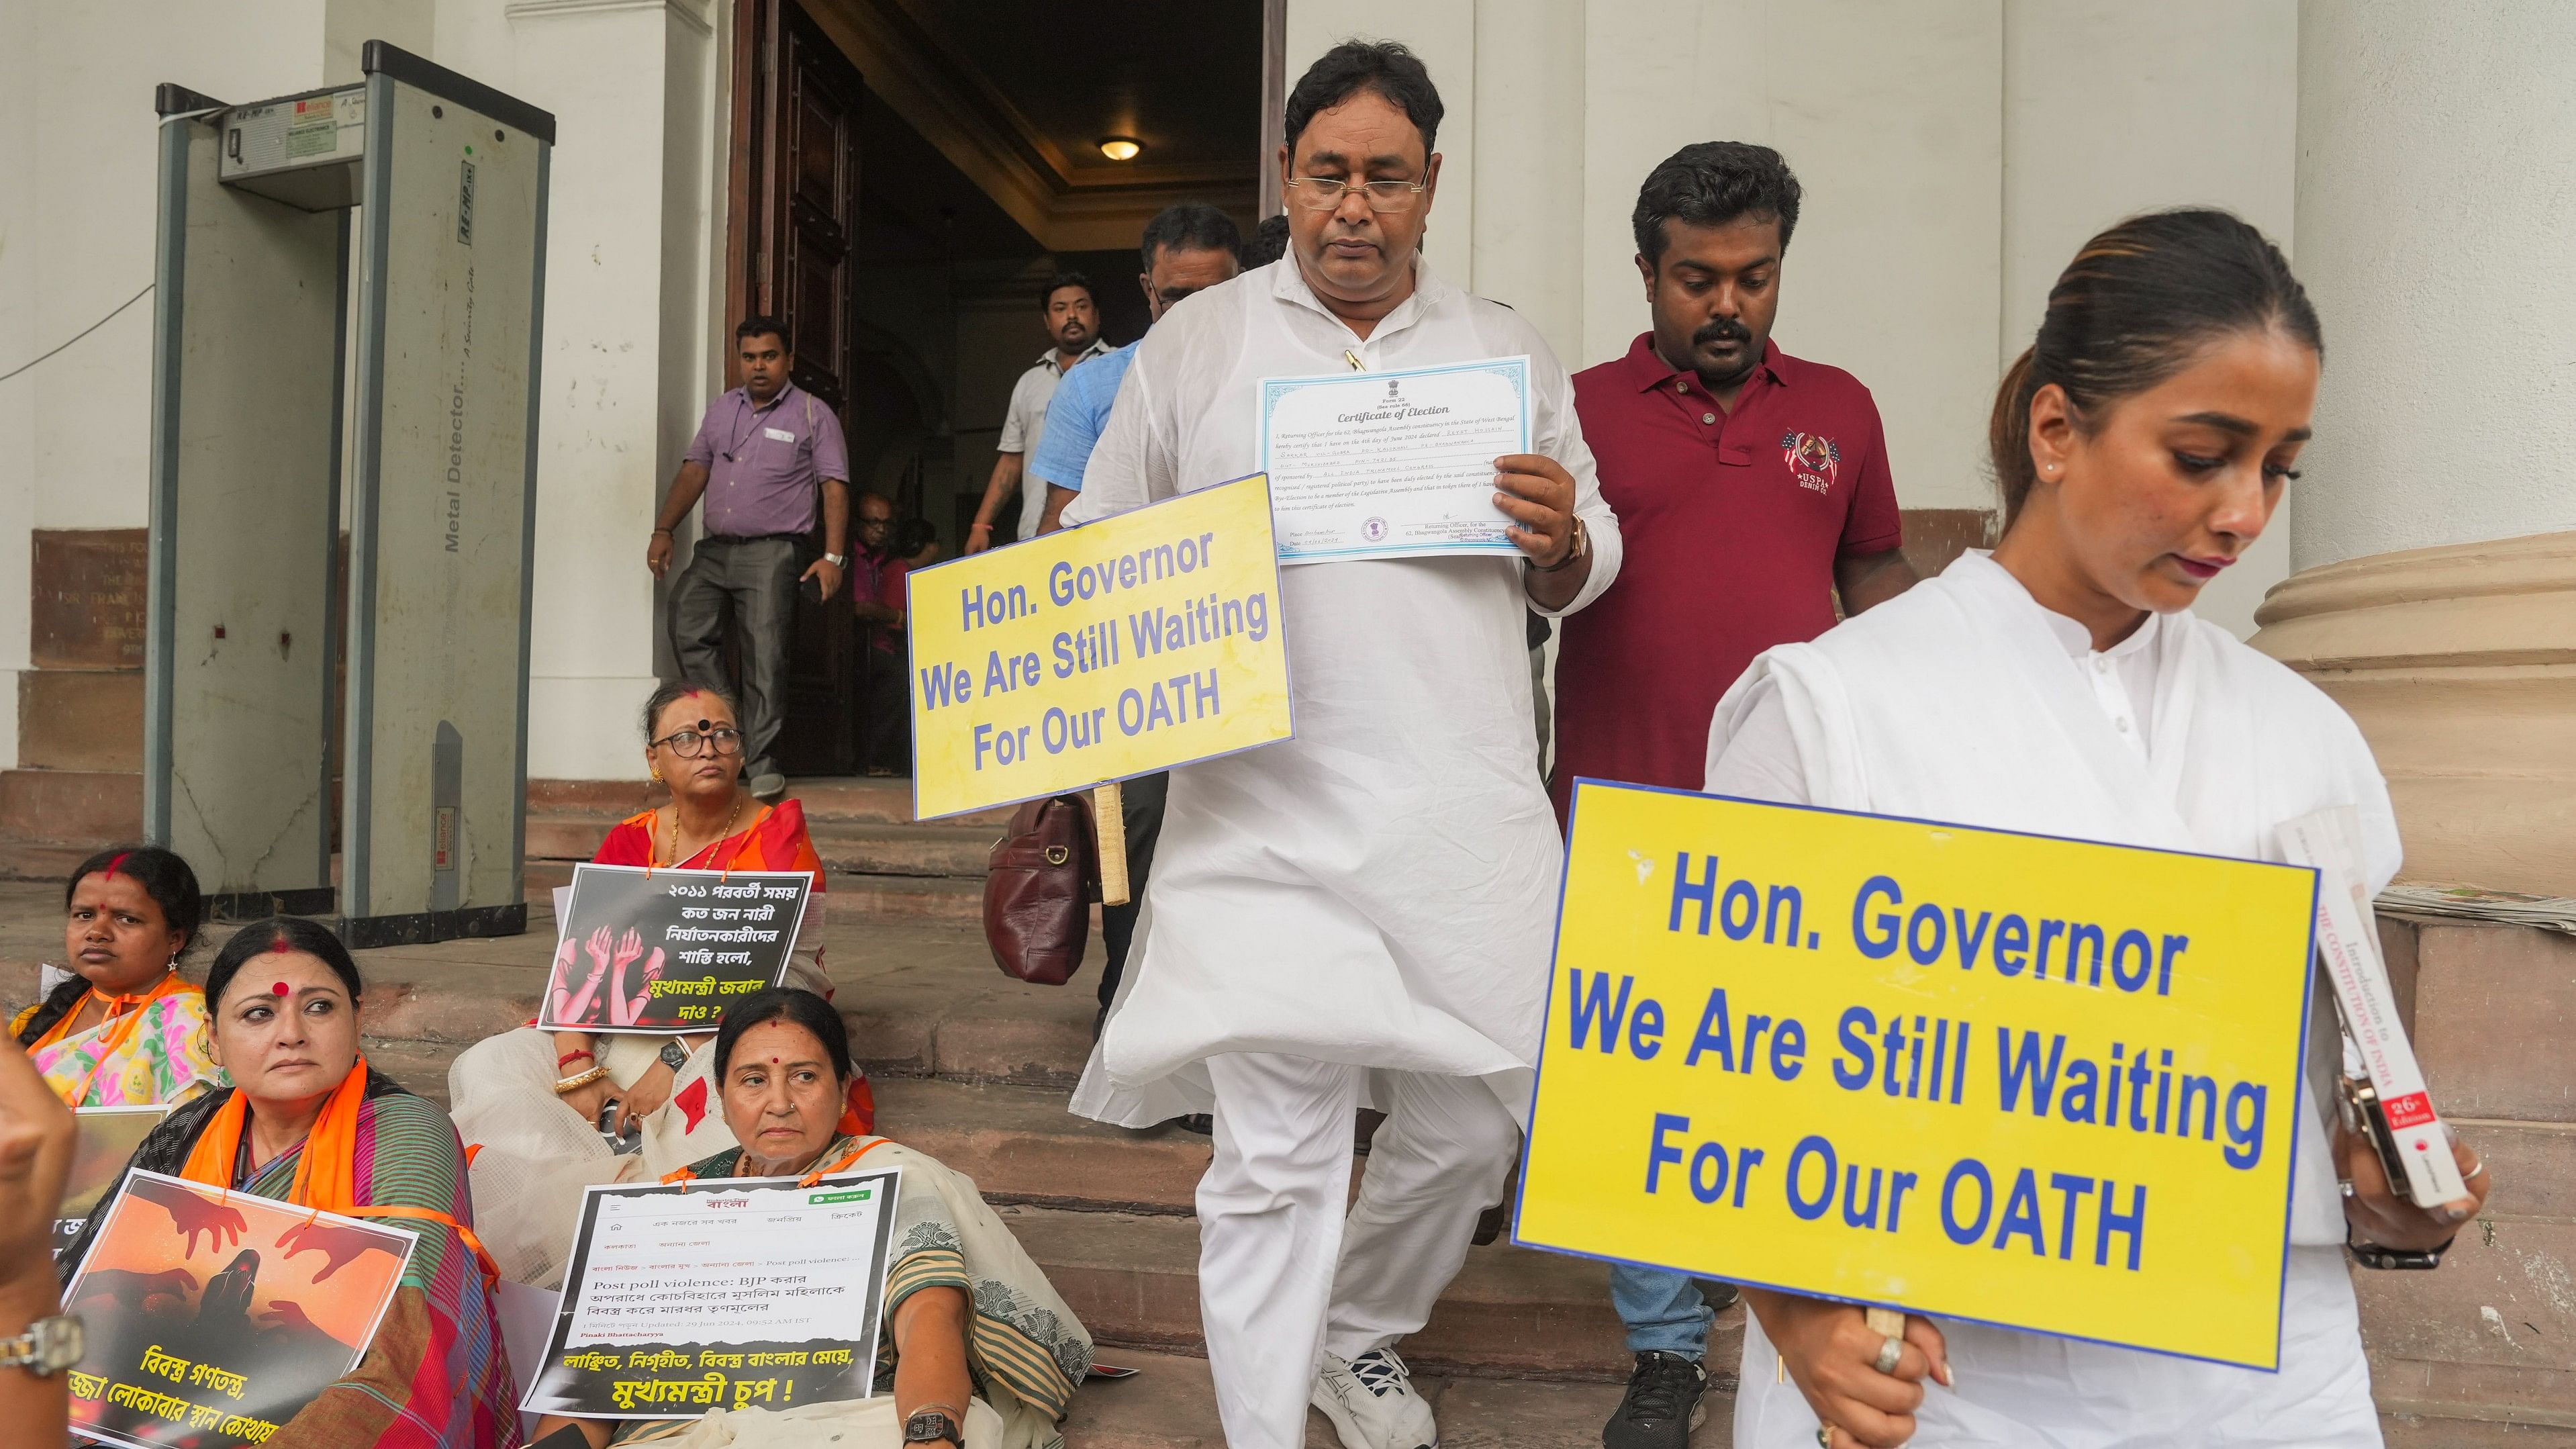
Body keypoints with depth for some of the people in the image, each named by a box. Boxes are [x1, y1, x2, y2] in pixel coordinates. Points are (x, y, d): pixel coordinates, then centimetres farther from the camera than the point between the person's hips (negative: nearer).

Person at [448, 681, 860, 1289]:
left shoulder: (777, 835, -3)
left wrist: (675, 1062, -24)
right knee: (487, 1069, -14)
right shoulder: (628, 843, 10)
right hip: (623, 1037, 5)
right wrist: (578, 1071, -17)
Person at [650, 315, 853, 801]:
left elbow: (834, 488, -2)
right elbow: (694, 471, 18)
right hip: (714, 549, 5)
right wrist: (664, 530, 7)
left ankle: (763, 763, -5)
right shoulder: (721, 410, 18)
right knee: (688, 633, -7)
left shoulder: (813, 414, 3)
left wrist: (833, 556, -12)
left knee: (765, 657, -9)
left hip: (773, 552, -5)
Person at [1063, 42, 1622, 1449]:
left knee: (1471, 1121, 12)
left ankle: (1359, 1332, 40)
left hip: (1467, 814, 3)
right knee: (1273, 1156, -4)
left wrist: (1561, 538, -7)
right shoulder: (1194, 342, 7)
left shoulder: (1506, 351, 12)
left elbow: (1584, 567, 16)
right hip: (1267, 809, -2)